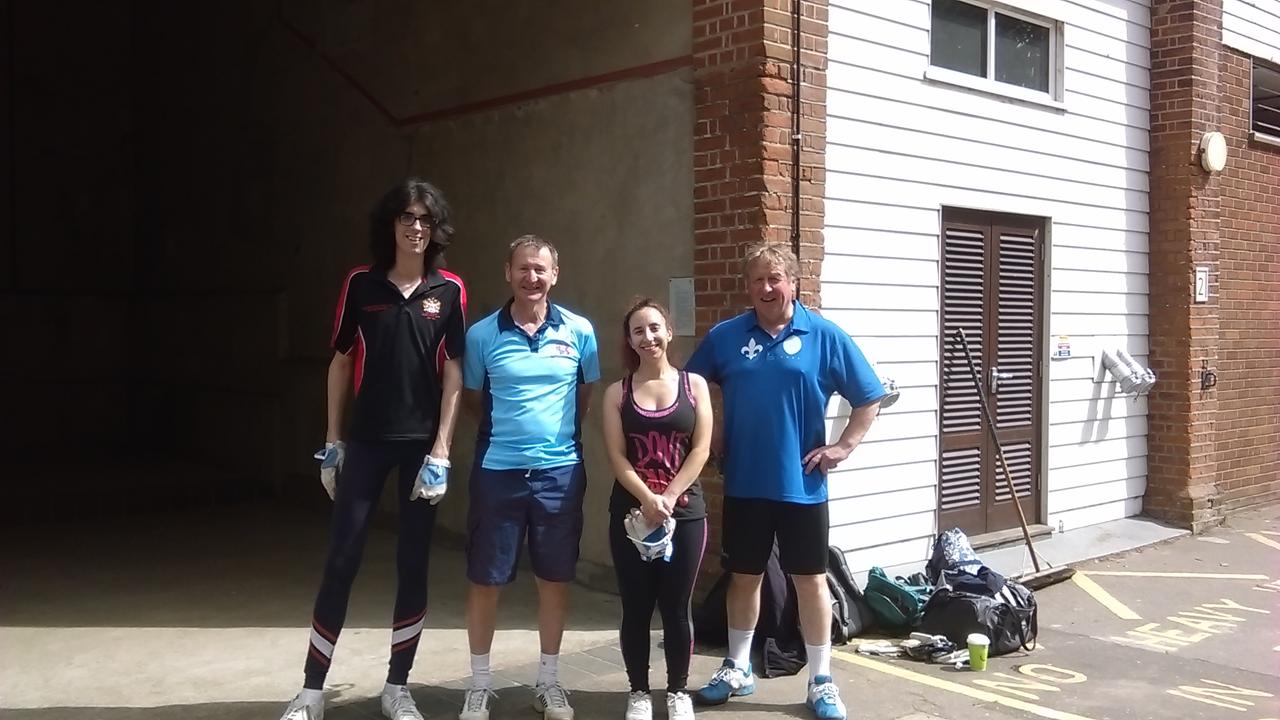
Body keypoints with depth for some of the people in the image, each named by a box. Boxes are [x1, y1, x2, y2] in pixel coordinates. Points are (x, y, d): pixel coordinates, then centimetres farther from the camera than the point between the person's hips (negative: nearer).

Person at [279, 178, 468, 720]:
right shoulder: (361, 284, 1)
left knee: (414, 564, 6)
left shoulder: (449, 291, 0)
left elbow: (453, 373, -1)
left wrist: (441, 451, -6)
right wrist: (332, 442, 4)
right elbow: (341, 363, 6)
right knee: (341, 560, 1)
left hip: (422, 442, 0)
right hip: (366, 440, 0)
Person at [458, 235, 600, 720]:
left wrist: (559, 432, 9)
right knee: (485, 581, 6)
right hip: (498, 471, -1)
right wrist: (508, 428, 6)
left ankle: (548, 681, 26)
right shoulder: (482, 335, -3)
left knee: (555, 579, 10)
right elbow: (474, 398, 10)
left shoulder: (579, 331, -1)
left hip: (560, 471, 1)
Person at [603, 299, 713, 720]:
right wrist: (647, 500, -17)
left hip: (685, 512, 0)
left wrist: (667, 498, -12)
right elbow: (617, 457, -3)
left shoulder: (694, 385, 3)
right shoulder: (618, 392, 4)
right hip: (631, 512, 1)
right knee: (636, 607, 6)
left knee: (676, 606, 6)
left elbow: (700, 451, -3)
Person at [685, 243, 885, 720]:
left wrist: (843, 447, -4)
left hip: (802, 485, -2)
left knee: (810, 580, 7)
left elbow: (869, 398, 2)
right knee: (743, 577, 14)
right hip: (744, 484, 2)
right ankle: (737, 668, 31)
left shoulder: (825, 336, -4)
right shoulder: (725, 337, 1)